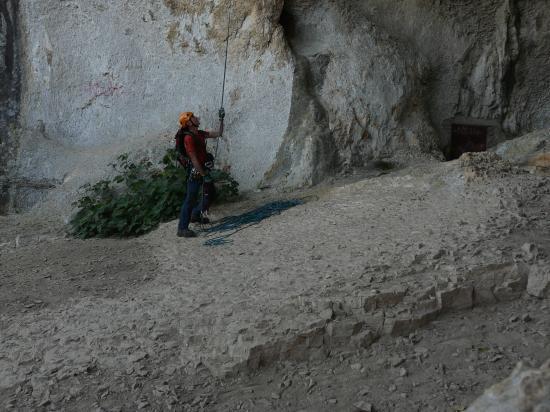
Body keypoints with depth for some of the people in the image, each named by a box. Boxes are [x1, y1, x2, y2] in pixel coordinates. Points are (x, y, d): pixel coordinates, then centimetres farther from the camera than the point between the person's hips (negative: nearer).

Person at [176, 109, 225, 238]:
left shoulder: (200, 134, 8)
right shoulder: (188, 138, -19)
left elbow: (218, 133, 18)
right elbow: (193, 159, -22)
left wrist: (221, 119, 9)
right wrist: (204, 175, -21)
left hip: (203, 169, 9)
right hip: (195, 171, -9)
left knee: (210, 193, 20)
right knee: (191, 199, -8)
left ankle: (196, 215, 37)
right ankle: (182, 229, -3)